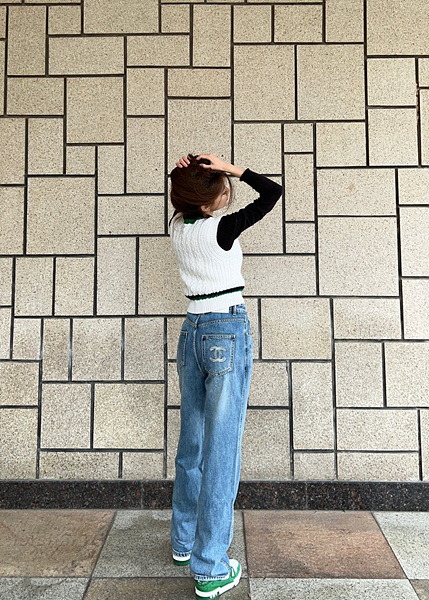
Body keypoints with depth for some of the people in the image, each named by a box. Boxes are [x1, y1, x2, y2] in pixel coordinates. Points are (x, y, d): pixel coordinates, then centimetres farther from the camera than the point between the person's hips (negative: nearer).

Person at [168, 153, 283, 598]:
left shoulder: (177, 225, 6)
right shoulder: (221, 229, -12)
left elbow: (185, 197, 28)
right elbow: (273, 191, -4)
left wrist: (187, 171, 10)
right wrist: (231, 167, -4)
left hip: (191, 332, 7)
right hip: (228, 332, -7)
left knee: (192, 443, 17)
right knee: (222, 449, -1)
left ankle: (184, 543, 33)